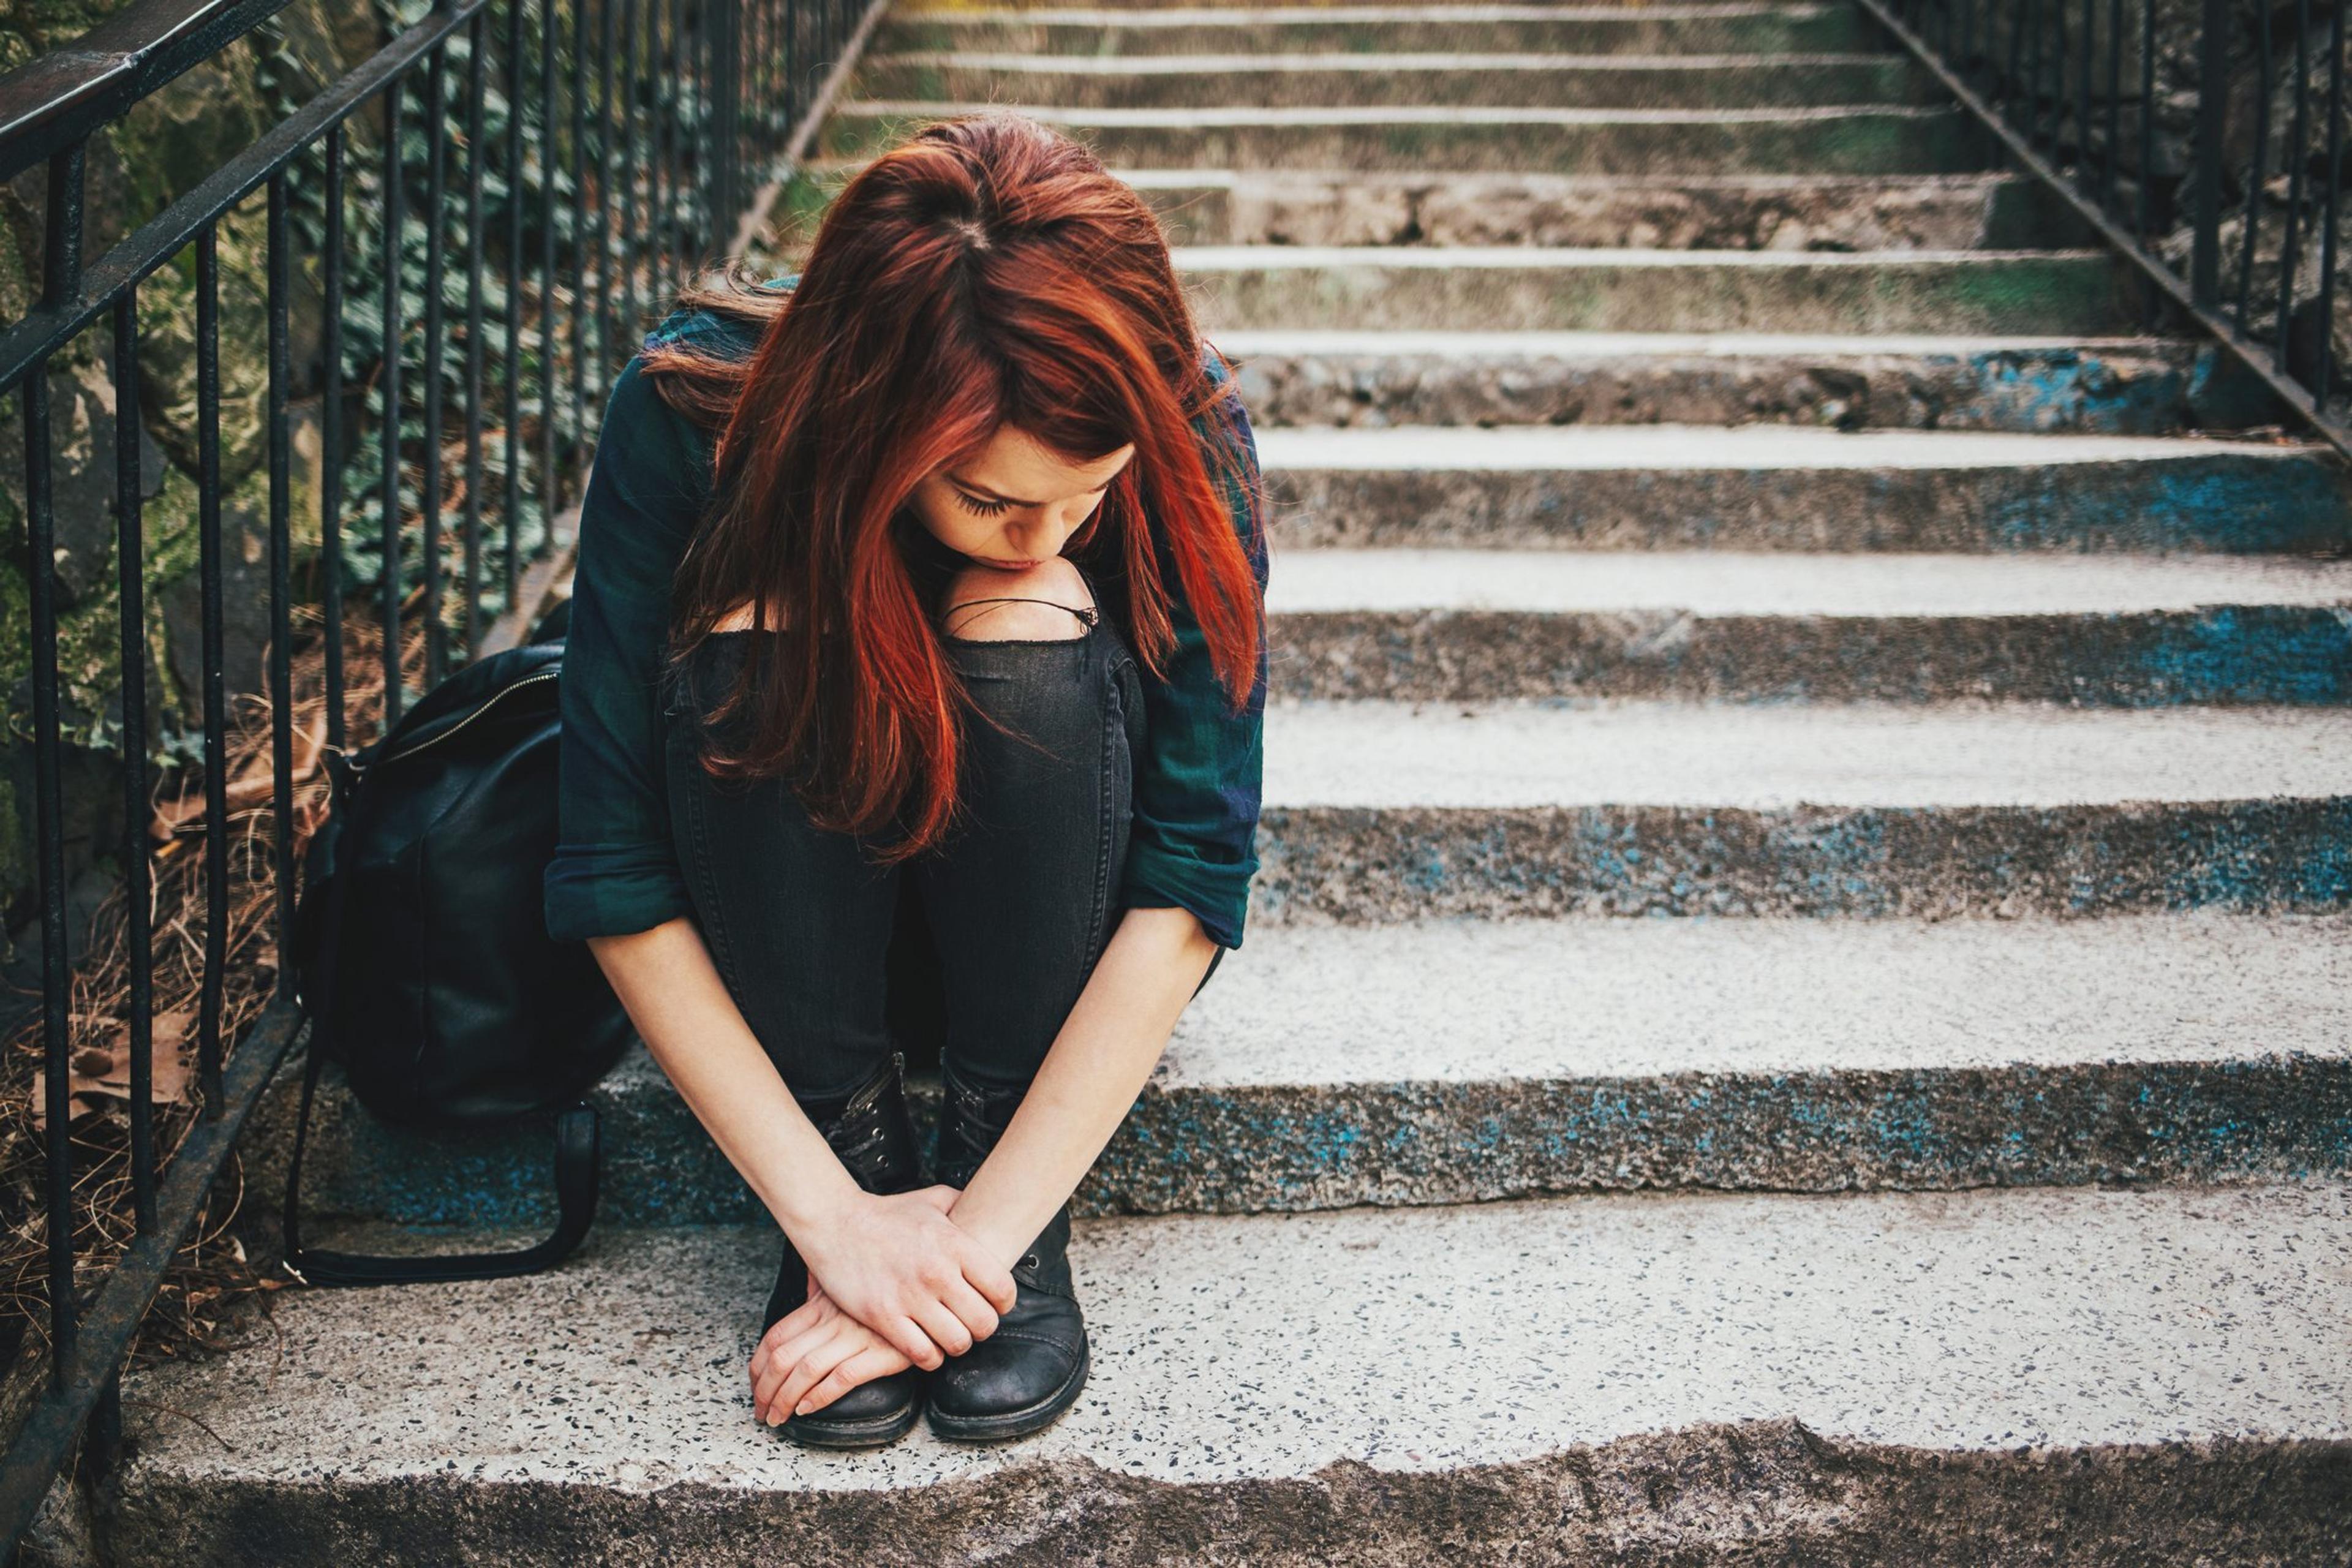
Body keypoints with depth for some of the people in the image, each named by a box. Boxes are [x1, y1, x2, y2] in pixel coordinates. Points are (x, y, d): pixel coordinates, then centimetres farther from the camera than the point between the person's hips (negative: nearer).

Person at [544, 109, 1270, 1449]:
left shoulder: (1190, 438, -26)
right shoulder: (691, 417, -27)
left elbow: (1189, 883, -27)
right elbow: (616, 878, -24)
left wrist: (984, 1236, -33)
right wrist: (833, 1217, -30)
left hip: (1062, 950, 0)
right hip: (781, 935, 0)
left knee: (1030, 631, -31)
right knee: (753, 635, -31)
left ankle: (1019, 1204, -19)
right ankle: (859, 1152, -18)